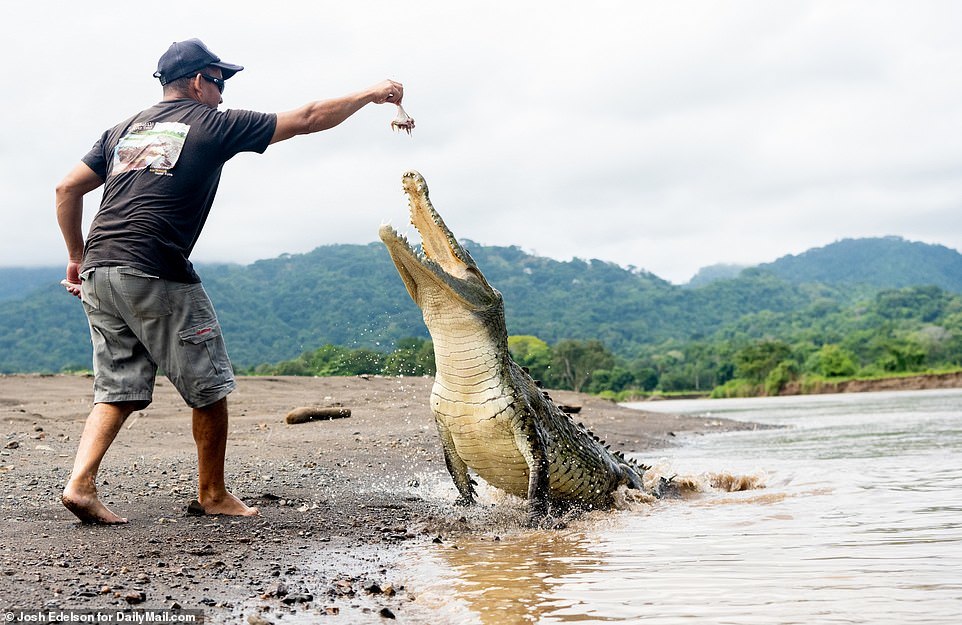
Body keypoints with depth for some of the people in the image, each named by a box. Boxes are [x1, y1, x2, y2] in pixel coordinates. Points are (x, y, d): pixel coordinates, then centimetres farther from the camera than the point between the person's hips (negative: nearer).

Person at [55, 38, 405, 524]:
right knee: (209, 388, 7)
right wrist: (371, 95, 18)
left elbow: (68, 189, 18)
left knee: (118, 391, 12)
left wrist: (77, 257, 25)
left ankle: (80, 484, -4)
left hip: (98, 272, 7)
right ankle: (212, 495, 17)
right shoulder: (213, 124, 5)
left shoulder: (124, 129, 21)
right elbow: (307, 119, 8)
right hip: (155, 274, -7)